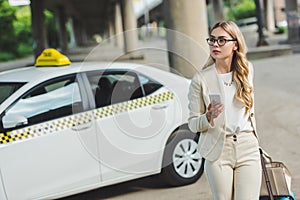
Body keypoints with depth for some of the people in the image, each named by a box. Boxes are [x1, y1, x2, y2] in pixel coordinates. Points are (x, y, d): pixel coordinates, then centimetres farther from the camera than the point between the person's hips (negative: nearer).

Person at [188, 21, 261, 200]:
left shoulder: (247, 70, 5)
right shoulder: (201, 79, -6)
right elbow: (193, 124, -4)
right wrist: (209, 117, -23)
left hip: (248, 148, 2)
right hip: (218, 151, -2)